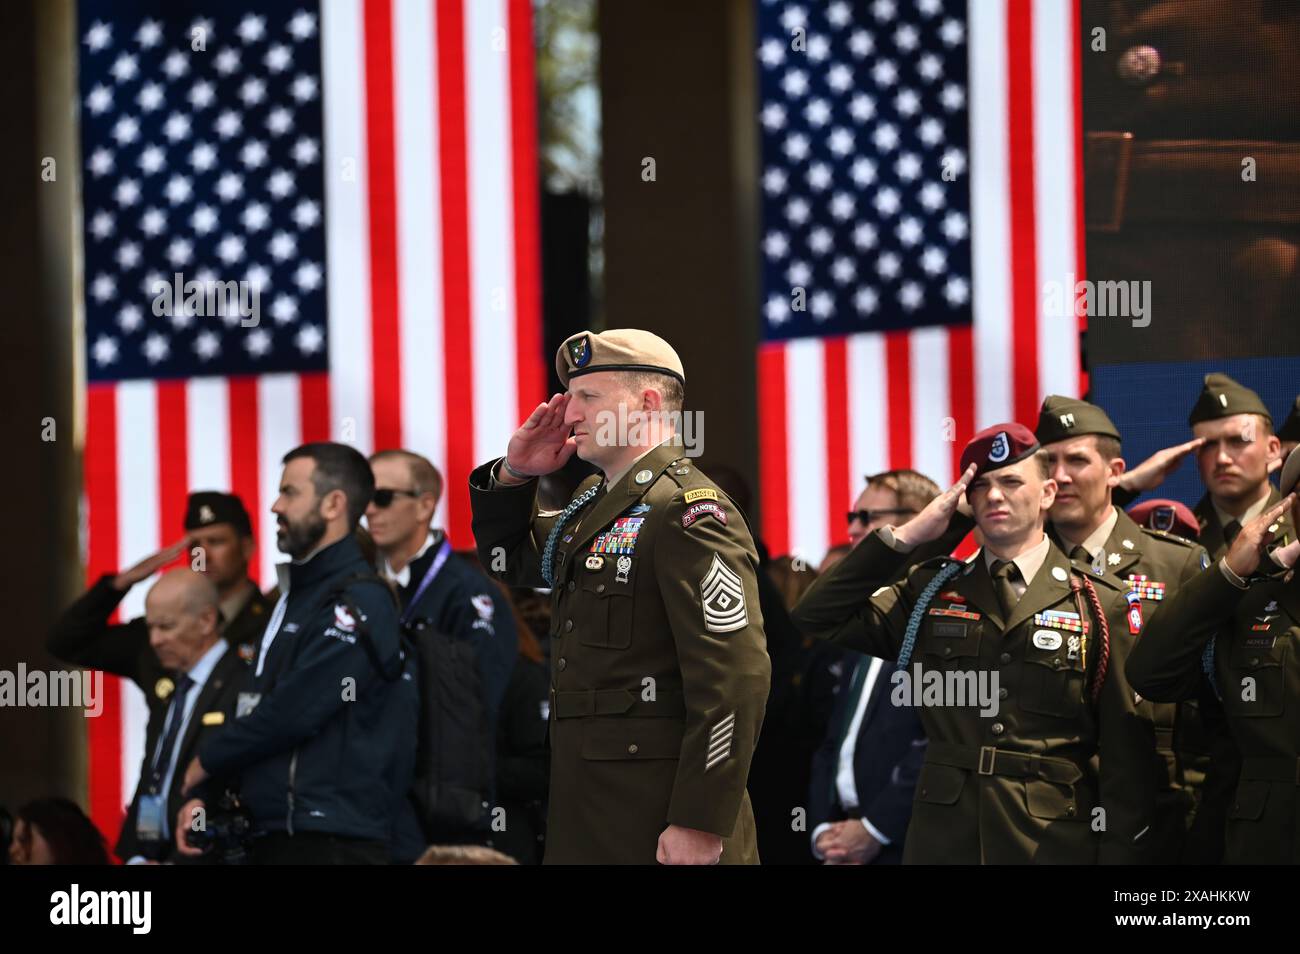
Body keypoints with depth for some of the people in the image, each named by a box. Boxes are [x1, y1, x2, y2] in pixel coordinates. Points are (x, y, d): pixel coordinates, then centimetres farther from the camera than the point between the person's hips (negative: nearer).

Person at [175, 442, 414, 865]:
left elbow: (293, 711, -18)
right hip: (273, 837, 10)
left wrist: (204, 762, -5)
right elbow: (254, 708, 20)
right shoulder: (295, 596, 20)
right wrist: (202, 795, 7)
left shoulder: (358, 602, -11)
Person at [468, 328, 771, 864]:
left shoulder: (689, 512, -15)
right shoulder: (596, 502, 14)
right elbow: (507, 558, 32)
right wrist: (515, 475, 10)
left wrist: (699, 825, -25)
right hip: (583, 805, 9)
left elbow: (734, 677, -22)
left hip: (656, 811, -9)